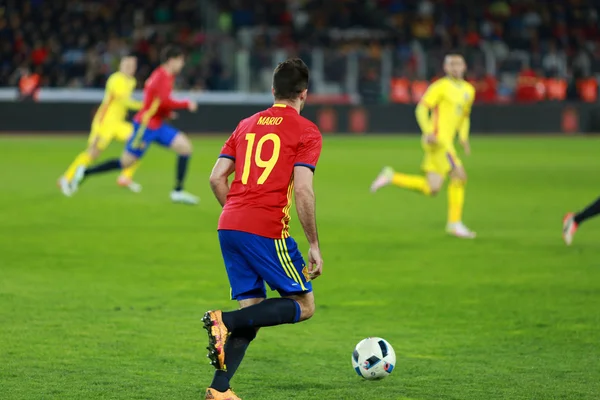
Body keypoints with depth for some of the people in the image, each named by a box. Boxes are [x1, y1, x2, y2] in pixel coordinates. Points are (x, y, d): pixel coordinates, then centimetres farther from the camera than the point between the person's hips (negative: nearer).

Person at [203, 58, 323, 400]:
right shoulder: (306, 131, 0)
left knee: (253, 309, 14)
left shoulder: (247, 125, 19)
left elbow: (217, 177, 14)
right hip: (267, 230, -7)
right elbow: (303, 190, -10)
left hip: (229, 227, 7)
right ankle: (225, 321, -18)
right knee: (303, 306, 4)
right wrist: (314, 246, -5)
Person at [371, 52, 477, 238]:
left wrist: (464, 138, 13)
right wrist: (428, 131, -24)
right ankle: (455, 223, -5)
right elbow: (421, 109, -10)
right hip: (437, 140, -9)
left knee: (431, 189, 2)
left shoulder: (469, 90, 18)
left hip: (446, 142, 9)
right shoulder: (440, 86, -6)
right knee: (459, 176, -14)